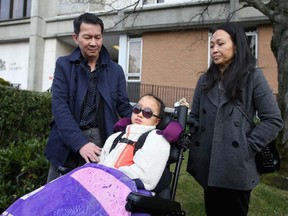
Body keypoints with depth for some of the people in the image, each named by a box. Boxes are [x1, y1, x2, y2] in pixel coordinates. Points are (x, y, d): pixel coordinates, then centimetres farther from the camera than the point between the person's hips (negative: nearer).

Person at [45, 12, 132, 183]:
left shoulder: (116, 70, 7)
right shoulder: (64, 65, 2)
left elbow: (124, 107, 7)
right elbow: (59, 106, -8)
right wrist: (80, 143, -20)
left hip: (103, 141, 1)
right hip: (68, 142, 0)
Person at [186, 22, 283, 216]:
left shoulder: (253, 77, -4)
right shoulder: (205, 79, 9)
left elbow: (273, 120, -7)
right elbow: (194, 117, 12)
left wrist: (248, 148, -11)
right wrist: (196, 145, 0)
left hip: (236, 168, -4)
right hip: (207, 166, 4)